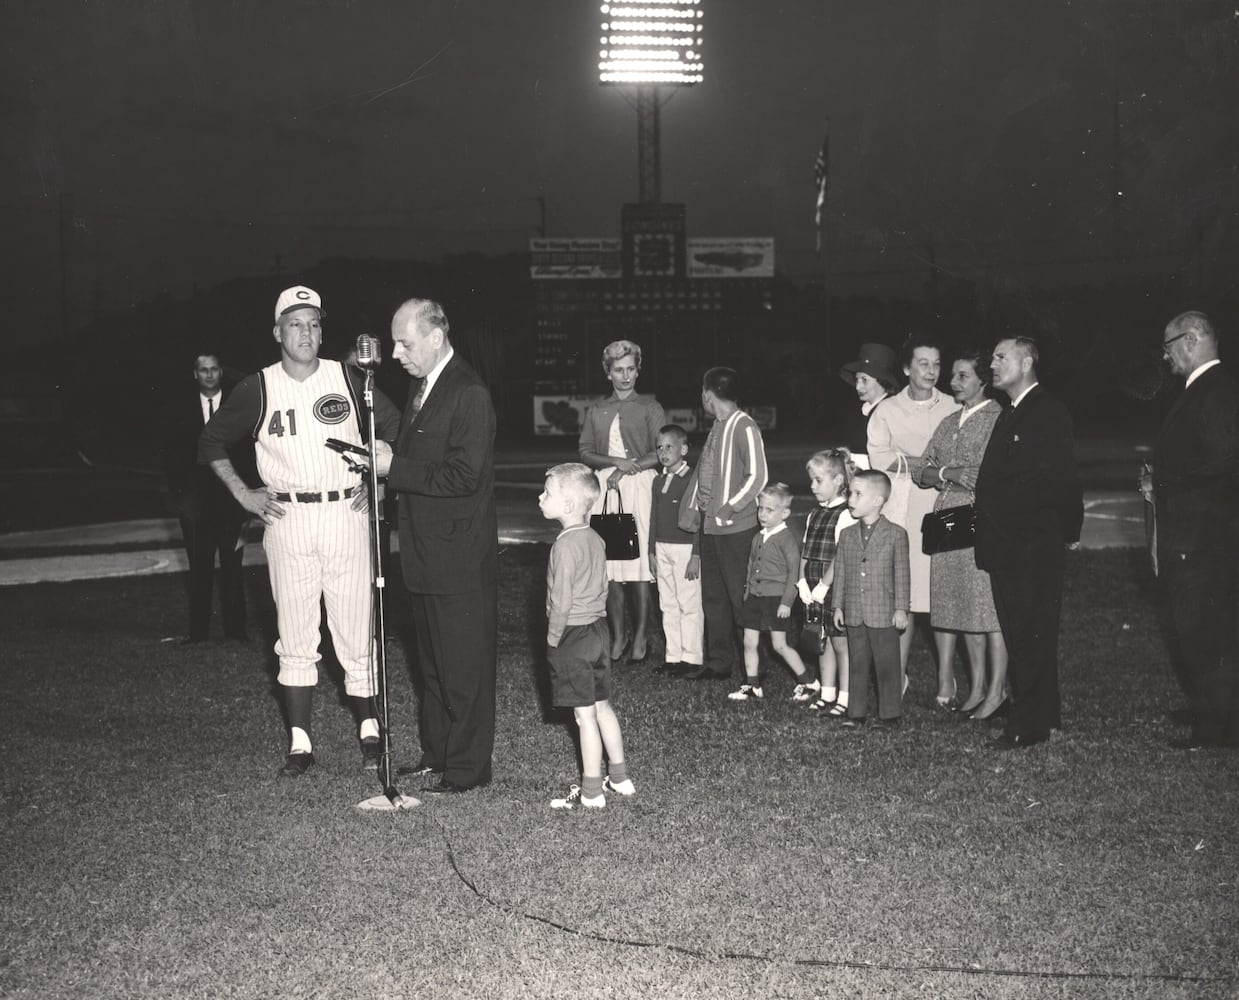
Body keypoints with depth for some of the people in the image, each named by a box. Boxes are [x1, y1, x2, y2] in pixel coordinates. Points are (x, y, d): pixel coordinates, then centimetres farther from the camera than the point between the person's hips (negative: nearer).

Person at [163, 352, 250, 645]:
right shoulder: (181, 408, 7)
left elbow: (251, 451, 3)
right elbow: (171, 454, 9)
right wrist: (177, 491, 0)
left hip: (230, 498, -1)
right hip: (195, 499, 1)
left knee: (232, 565, 1)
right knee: (199, 567, 1)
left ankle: (235, 627, 7)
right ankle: (198, 629, 5)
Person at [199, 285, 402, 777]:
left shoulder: (347, 379, 2)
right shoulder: (257, 389, 1)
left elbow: (395, 426, 13)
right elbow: (211, 441, 12)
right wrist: (243, 494, 4)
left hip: (346, 515, 0)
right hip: (287, 520, 0)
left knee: (356, 634, 3)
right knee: (295, 640, 4)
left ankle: (369, 732, 15)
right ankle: (300, 743, 11)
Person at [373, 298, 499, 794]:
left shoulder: (470, 395, -17)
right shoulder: (423, 388, 13)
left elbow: (463, 476, -23)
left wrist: (394, 467, -20)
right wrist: (382, 463, 2)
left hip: (459, 558, -10)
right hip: (425, 555, 10)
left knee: (464, 665, 1)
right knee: (434, 663, 19)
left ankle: (468, 767, 12)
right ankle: (436, 754, 31)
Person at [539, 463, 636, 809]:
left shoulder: (565, 545, -20)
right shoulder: (595, 539, 6)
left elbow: (562, 599, -20)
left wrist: (553, 638, -8)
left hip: (572, 636, -9)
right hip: (598, 628, 9)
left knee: (585, 715, -2)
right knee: (602, 705, 17)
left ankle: (590, 792, 6)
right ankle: (619, 777, 26)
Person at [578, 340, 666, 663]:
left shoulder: (649, 407, 6)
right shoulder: (596, 410, 16)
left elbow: (661, 453, -1)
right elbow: (585, 452, 9)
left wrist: (627, 468, -10)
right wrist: (615, 461, -7)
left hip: (639, 488, -3)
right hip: (604, 489, 3)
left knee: (639, 567, -7)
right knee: (610, 568, 0)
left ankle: (640, 638, 1)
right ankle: (618, 637, 9)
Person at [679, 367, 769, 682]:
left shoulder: (744, 427, -12)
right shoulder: (716, 428, 13)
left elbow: (758, 477, -16)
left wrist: (728, 508, -18)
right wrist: (693, 508, 7)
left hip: (736, 526, -8)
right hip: (710, 525, 9)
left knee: (740, 596, -2)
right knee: (713, 595, 12)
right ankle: (718, 662, 21)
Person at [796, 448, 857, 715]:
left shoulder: (846, 515, -13)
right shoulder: (814, 515, 12)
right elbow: (805, 553, 12)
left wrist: (822, 588, -18)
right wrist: (803, 583, 1)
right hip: (814, 592, 8)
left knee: (841, 643, 0)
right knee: (823, 644, 15)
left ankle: (845, 700, 6)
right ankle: (826, 695, 24)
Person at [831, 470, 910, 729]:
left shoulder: (896, 534, -4)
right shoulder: (847, 535, 8)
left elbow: (902, 575, -4)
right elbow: (840, 573, 10)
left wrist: (901, 608, -7)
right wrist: (837, 606, 6)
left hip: (884, 614, -4)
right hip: (854, 615, 4)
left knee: (887, 667, 3)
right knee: (857, 666, 10)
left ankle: (889, 714, 12)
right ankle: (857, 713, 17)